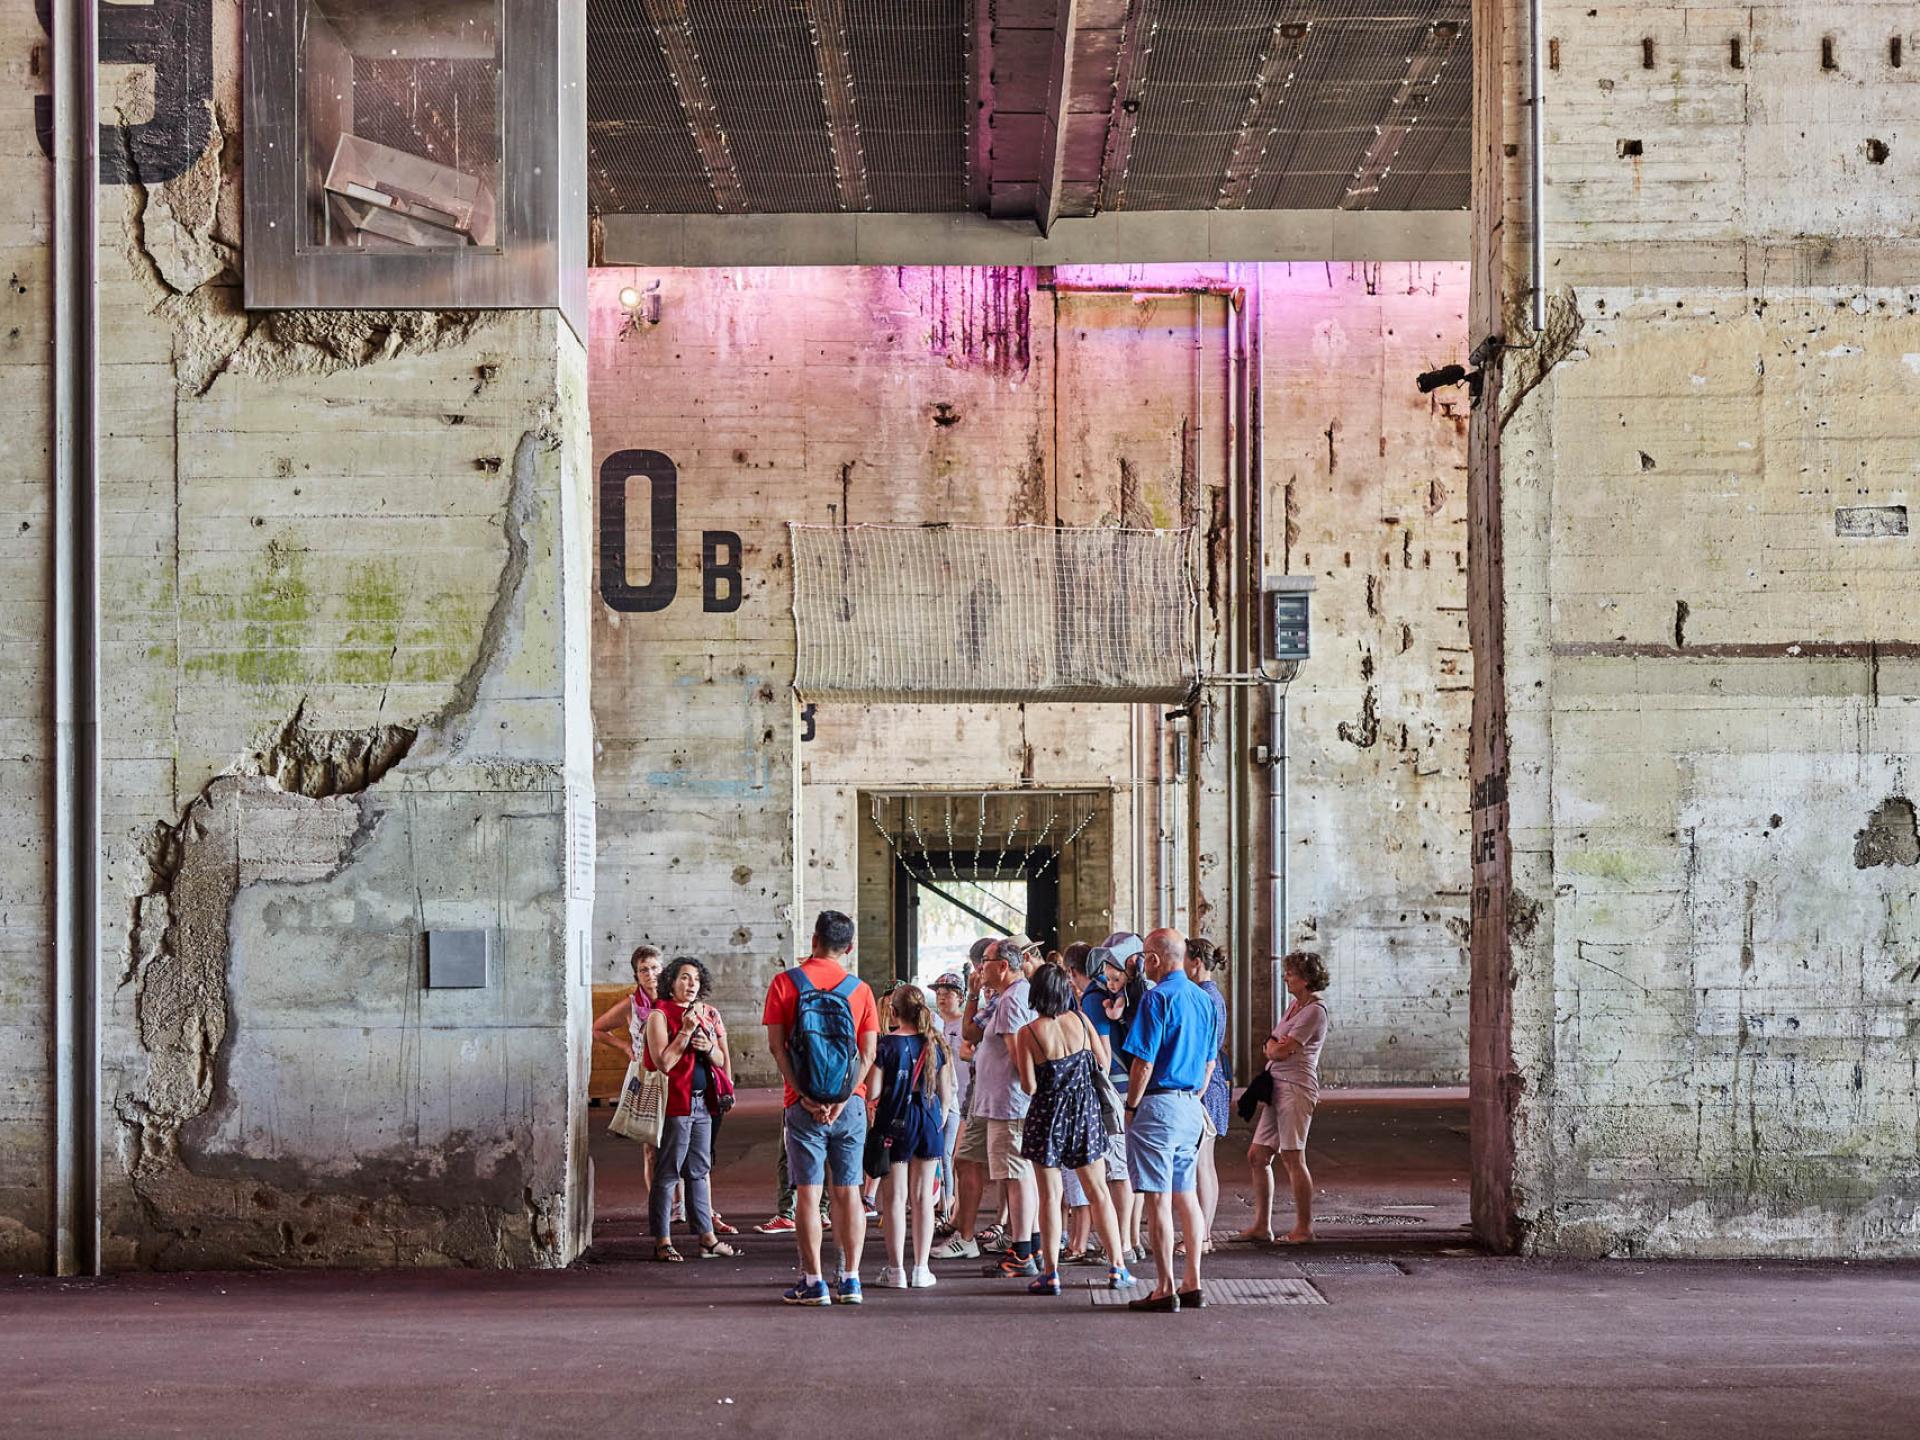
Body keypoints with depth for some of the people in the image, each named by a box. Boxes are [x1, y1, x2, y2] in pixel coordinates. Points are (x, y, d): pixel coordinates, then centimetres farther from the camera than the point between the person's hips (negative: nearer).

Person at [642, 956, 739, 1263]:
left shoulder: (708, 1014, 14)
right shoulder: (660, 1015, -6)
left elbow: (722, 1062, 16)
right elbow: (663, 1062, -15)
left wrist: (709, 1048, -5)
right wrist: (686, 1031, -17)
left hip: (703, 1101, 7)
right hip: (675, 1102, -7)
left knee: (698, 1172, 12)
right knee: (667, 1173, -3)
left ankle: (707, 1237, 15)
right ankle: (662, 1241, 0)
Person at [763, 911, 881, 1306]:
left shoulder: (786, 983, -1)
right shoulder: (860, 989, 4)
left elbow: (777, 1046, -8)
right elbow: (868, 1054, -2)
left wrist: (805, 1096, -11)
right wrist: (842, 1100, -7)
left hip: (804, 1105, -2)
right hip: (850, 1104, 2)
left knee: (808, 1192, 1)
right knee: (848, 1192, 7)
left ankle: (813, 1282, 0)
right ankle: (850, 1281, 8)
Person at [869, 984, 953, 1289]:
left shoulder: (885, 1044, -10)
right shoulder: (935, 1044, 1)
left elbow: (874, 1092, -12)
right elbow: (946, 1092, 5)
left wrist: (870, 1119, 6)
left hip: (894, 1123, -3)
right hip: (929, 1123, 3)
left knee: (894, 1198, 3)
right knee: (923, 1198, 8)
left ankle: (896, 1270, 3)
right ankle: (921, 1269, 9)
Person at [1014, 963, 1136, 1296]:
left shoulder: (1028, 1033, -11)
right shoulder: (1080, 1020, -3)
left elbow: (1029, 1086, -10)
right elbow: (1104, 1063, 4)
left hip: (1047, 1115, -2)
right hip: (1085, 1111, 2)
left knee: (1049, 1196, 3)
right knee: (1098, 1192, 10)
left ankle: (1050, 1273, 2)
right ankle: (1117, 1268, 11)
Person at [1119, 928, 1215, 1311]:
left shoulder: (1158, 998, -13)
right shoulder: (1202, 999, 11)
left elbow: (1144, 1062, -16)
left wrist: (1131, 1108, -8)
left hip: (1158, 1104, -8)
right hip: (1191, 1107, 8)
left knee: (1158, 1198, -5)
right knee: (1186, 1195, 13)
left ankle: (1166, 1288, -5)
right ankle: (1193, 1283, 14)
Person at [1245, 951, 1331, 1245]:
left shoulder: (1314, 1010, -12)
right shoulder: (1294, 1004, 18)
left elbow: (1282, 1051, -14)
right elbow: (1271, 1047, 22)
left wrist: (1273, 1046, 7)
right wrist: (1273, 1044, 1)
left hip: (1296, 1088, -9)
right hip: (1278, 1086, 9)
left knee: (1292, 1159, -6)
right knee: (1257, 1156, 7)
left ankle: (1304, 1228, 2)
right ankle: (1262, 1225, 11)